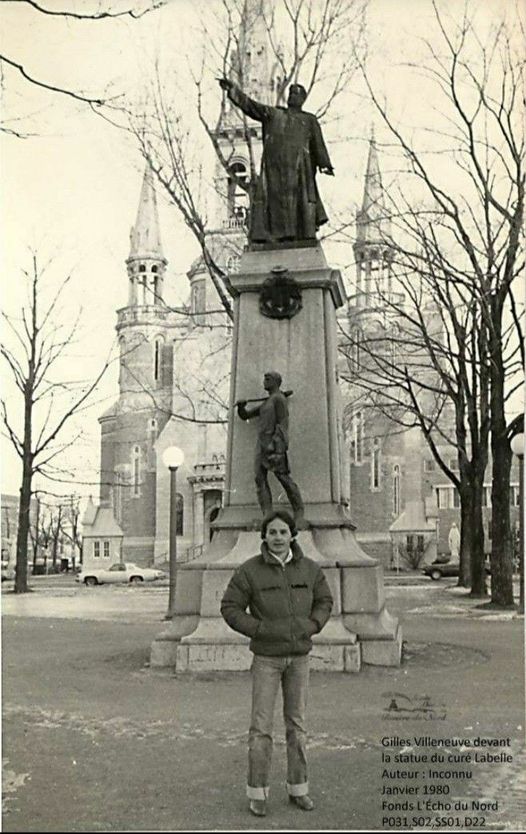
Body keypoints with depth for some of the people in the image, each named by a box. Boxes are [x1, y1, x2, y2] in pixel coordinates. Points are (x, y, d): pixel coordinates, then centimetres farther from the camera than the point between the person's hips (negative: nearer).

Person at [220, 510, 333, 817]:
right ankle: (258, 792, 14)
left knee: (297, 723, 10)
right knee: (261, 725, 0)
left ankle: (298, 788, 23)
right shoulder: (250, 570, -13)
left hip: (299, 656, 3)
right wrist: (259, 629, -19)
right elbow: (230, 608, -8)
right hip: (267, 656, -3)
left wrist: (312, 626, -10)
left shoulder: (309, 568, -5)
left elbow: (324, 601, 8)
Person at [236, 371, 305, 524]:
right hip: (261, 444, 8)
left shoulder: (279, 398, -1)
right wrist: (241, 405, 5)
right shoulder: (264, 404, 27)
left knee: (284, 477, -12)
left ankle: (299, 514, -7)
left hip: (274, 443, -8)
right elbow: (244, 415, 29)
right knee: (260, 479, -7)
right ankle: (267, 516, -14)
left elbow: (283, 424, -11)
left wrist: (279, 447, -21)